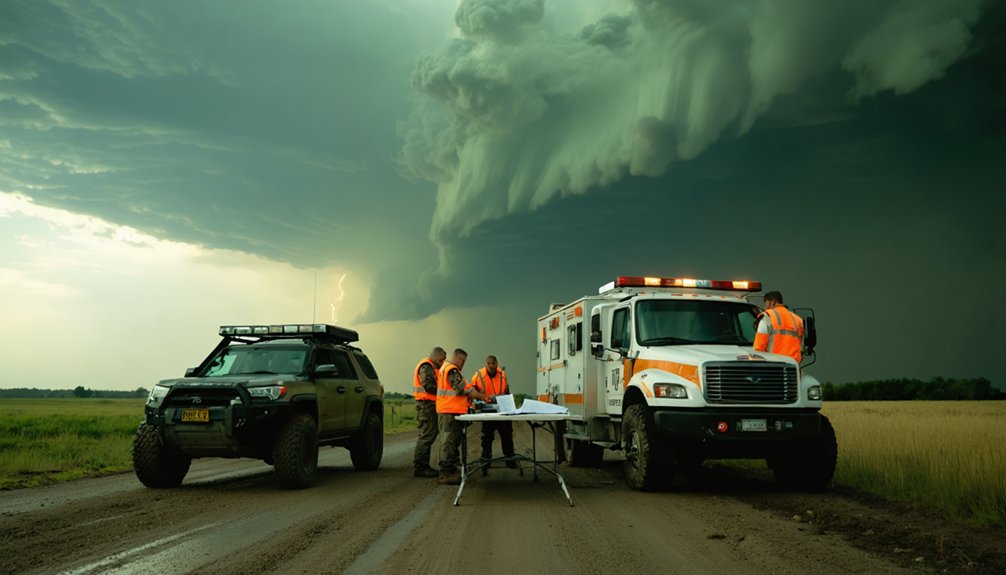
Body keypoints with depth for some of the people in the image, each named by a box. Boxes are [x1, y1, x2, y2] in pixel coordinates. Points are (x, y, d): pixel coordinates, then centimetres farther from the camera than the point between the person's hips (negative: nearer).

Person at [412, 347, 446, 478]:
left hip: (428, 405, 11)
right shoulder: (426, 367, -11)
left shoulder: (430, 367, 24)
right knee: (427, 436, -11)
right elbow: (428, 385, -22)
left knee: (427, 435, 14)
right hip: (427, 405, -11)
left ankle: (424, 465, 19)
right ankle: (420, 467, -10)